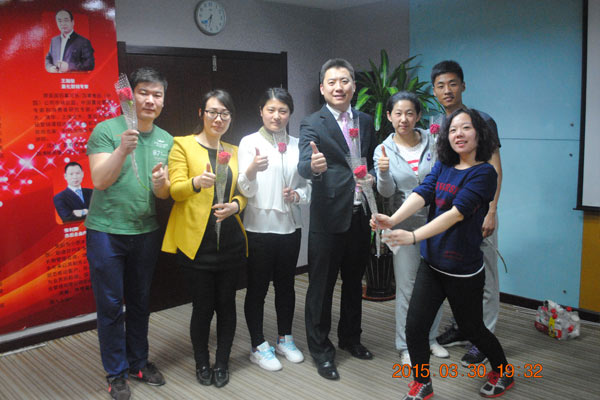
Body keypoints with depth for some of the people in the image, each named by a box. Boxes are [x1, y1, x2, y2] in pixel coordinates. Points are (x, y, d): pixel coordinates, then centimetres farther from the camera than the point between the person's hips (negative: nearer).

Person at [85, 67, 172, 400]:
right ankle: (116, 373, 21)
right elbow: (100, 180, -16)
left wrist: (161, 184, -18)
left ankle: (138, 362, 32)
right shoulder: (106, 130, -9)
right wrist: (122, 149, -30)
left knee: (140, 302, 16)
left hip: (146, 232, 4)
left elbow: (165, 194, 5)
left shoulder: (166, 140, 5)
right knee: (111, 306, 5)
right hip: (106, 231, -4)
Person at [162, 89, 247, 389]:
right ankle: (202, 363, 24)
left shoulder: (233, 152, 15)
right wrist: (197, 182, -29)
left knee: (226, 303, 8)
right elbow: (175, 190, -8)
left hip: (229, 239, 4)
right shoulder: (183, 145, 1)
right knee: (202, 305, 2)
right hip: (196, 241, -4)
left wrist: (235, 205, -5)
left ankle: (222, 363, 25)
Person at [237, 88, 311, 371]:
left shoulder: (296, 144, 6)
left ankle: (285, 339, 31)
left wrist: (298, 195, -10)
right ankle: (259, 347, 19)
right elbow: (245, 189, -12)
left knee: (286, 284, 15)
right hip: (259, 227, -4)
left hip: (290, 225, 4)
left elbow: (307, 186, 12)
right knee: (257, 288, 5)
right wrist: (252, 169, -33)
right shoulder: (250, 142, -5)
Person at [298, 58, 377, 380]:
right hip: (328, 219, -5)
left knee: (354, 281, 19)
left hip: (359, 217, 5)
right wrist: (313, 166, -47)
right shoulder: (312, 124, -8)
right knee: (321, 285, 5)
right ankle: (320, 350, 21)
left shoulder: (366, 122, 9)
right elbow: (304, 165, -24)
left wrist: (371, 179, -4)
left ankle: (350, 337, 38)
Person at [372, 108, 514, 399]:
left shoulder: (484, 173, -14)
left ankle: (504, 372, 44)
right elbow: (421, 194, -11)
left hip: (464, 270, -5)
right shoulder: (443, 167, 4)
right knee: (415, 326, 0)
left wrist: (414, 236, -36)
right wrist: (392, 220, -30)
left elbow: (456, 212, -26)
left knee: (472, 328, 15)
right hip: (431, 265, 5)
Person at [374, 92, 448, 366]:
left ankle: (430, 338, 32)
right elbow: (387, 192, -11)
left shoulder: (433, 142, -1)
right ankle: (406, 345, 19)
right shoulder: (384, 150, -3)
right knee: (407, 288, 3)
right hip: (405, 225, -2)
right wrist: (384, 173, -29)